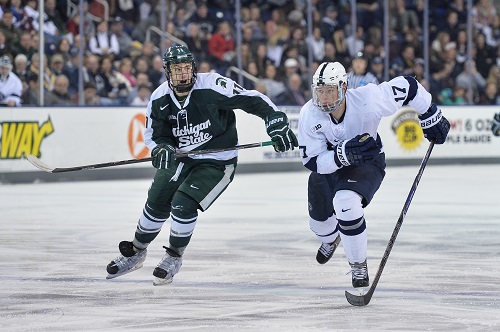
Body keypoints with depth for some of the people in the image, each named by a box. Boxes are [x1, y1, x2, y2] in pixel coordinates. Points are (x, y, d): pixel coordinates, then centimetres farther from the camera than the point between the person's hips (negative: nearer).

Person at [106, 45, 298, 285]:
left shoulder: (211, 87, -24)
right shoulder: (159, 99, -9)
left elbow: (252, 100, -21)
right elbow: (154, 134, 0)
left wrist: (277, 125, -29)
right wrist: (161, 149, -23)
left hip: (217, 162, -5)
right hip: (181, 158, 5)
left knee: (183, 203, -19)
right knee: (156, 203, 5)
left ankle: (174, 258, 4)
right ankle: (136, 253, 29)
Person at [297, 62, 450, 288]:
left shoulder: (368, 100, -34)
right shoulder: (309, 115, -28)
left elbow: (407, 87, -20)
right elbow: (311, 161, -26)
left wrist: (430, 117, -8)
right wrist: (343, 154, -44)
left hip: (367, 162, -4)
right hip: (327, 167, 4)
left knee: (346, 202, -32)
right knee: (320, 218, 18)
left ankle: (358, 265, -11)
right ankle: (330, 239, 61)